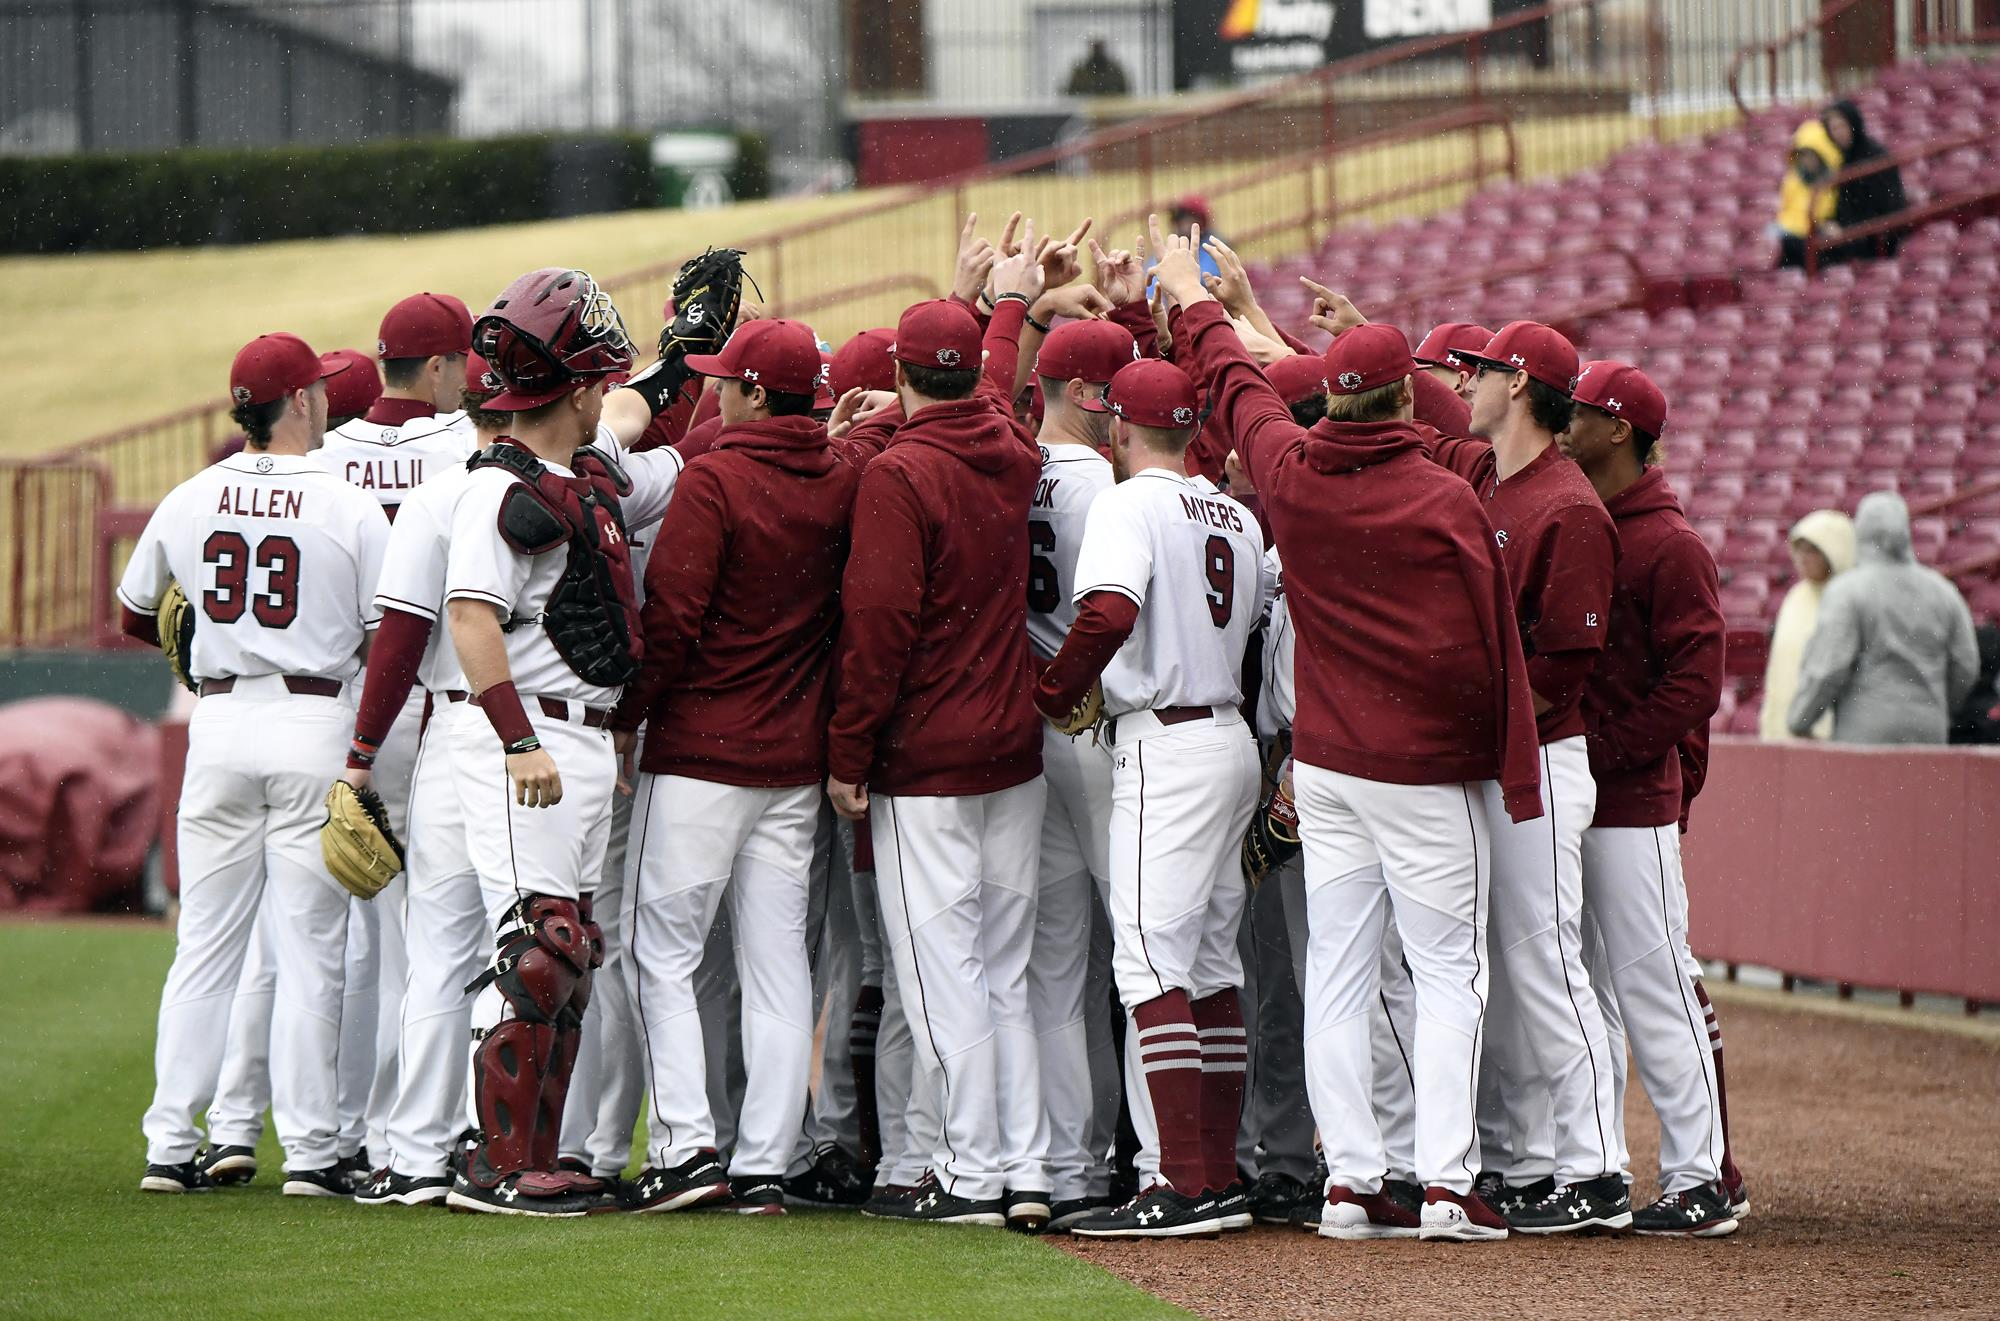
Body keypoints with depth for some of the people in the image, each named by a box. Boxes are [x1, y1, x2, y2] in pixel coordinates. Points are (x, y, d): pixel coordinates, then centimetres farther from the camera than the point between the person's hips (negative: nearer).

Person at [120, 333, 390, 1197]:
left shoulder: (189, 503, 4)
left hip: (219, 724, 3)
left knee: (204, 944, 8)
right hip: (315, 722, -3)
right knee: (309, 948, 1)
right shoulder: (351, 509, -7)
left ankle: (171, 1143, 6)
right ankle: (309, 1149, 0)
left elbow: (137, 616, 18)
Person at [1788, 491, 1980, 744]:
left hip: (1866, 733, -5)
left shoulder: (1846, 592, -9)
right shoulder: (1940, 591, 7)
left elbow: (1829, 669, -16)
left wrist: (1799, 722, -3)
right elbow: (1965, 667, 8)